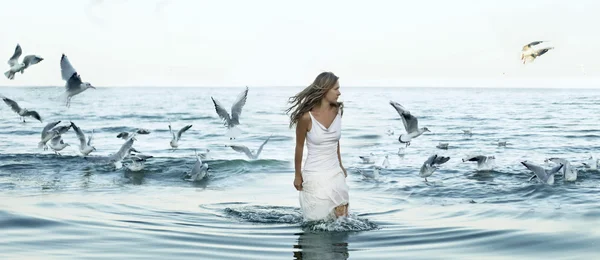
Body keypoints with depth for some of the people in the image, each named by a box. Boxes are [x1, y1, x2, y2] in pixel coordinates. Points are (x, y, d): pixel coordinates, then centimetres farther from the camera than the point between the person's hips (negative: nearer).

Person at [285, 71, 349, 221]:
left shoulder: (337, 111, -2)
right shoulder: (307, 117, -17)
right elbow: (299, 147, -5)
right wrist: (298, 175, 3)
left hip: (335, 174, 5)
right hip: (314, 175, -5)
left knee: (342, 218, 2)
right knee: (318, 221, 3)